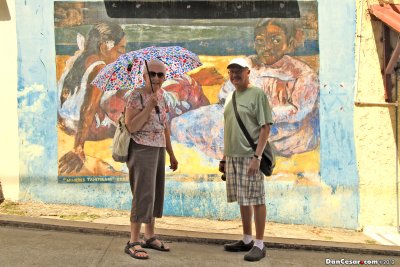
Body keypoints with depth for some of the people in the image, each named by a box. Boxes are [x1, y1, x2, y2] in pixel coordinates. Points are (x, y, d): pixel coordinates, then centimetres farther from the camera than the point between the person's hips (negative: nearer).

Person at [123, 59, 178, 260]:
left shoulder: (161, 97, 11)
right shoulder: (136, 96, -10)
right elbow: (131, 127, -18)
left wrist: (171, 154, 19)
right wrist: (149, 106, -23)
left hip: (159, 150, 7)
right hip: (142, 150, -7)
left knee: (156, 193, 10)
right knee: (143, 194, -8)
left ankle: (149, 237, 21)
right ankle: (133, 242, 0)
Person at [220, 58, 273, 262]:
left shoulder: (257, 94, -6)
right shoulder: (230, 98, 16)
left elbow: (265, 128, -11)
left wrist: (257, 156, -18)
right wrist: (224, 157, 18)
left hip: (250, 156, -7)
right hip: (233, 157, 7)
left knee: (256, 200, -2)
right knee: (242, 200, 13)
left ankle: (259, 244, 7)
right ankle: (247, 240, 24)